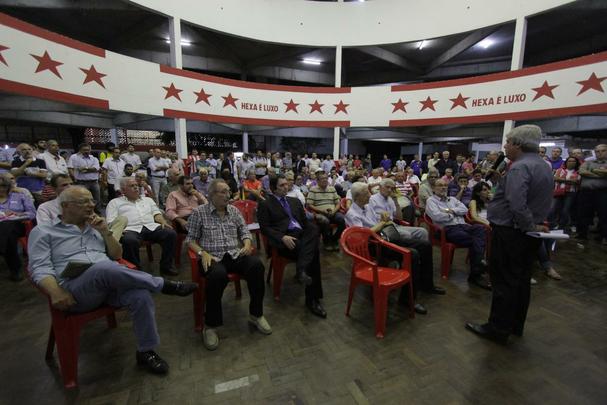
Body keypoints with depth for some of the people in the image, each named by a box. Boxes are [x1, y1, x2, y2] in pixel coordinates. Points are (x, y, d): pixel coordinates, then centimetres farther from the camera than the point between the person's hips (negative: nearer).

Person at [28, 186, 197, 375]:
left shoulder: (94, 228, 22)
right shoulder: (43, 232, 11)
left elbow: (117, 255, 19)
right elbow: (40, 268, -1)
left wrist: (105, 232, 4)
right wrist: (56, 292, -19)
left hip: (110, 281, 4)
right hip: (75, 290, -4)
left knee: (140, 295, -28)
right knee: (105, 267, -38)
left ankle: (145, 351, -9)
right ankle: (164, 285, -20)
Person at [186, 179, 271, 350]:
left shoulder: (234, 210, 14)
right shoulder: (199, 212, 4)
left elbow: (244, 231, 16)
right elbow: (191, 239, 5)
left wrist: (247, 244, -5)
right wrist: (203, 253, -12)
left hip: (235, 254, 4)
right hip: (212, 257, -3)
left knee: (256, 264, -28)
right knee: (218, 275, -39)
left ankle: (256, 314, -9)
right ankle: (210, 325, -16)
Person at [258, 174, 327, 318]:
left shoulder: (295, 201, 25)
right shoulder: (265, 204, 8)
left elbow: (306, 221, 21)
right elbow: (265, 228, -2)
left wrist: (313, 233, -1)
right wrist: (283, 237, -18)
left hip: (302, 234, 5)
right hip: (283, 239, -5)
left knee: (314, 229, -30)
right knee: (313, 251, -28)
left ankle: (301, 270, -36)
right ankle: (313, 298, -20)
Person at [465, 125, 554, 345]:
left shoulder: (519, 167, -20)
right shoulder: (545, 167, 13)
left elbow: (517, 204, -32)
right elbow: (537, 200, 19)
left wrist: (530, 226, -19)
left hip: (510, 233, -10)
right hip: (528, 235, 10)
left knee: (504, 281, 0)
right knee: (521, 279, 17)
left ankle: (498, 329, 12)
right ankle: (516, 325, 31)